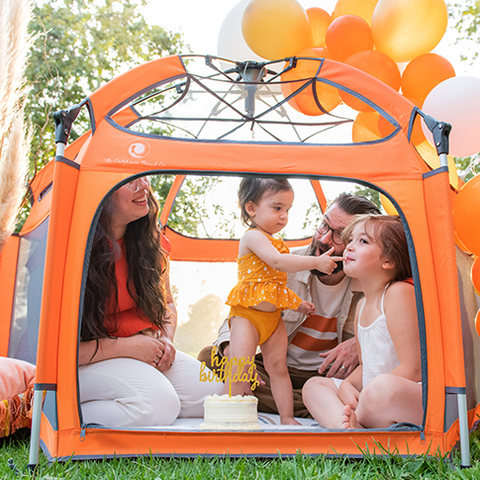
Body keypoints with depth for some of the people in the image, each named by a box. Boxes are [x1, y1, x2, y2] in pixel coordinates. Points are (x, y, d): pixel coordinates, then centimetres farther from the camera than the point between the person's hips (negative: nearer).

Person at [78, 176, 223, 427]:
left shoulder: (151, 242, 1)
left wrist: (166, 339, -4)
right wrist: (126, 346, -19)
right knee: (159, 402, -31)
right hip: (88, 361, -7)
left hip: (148, 352, 8)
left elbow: (166, 305, 17)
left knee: (215, 393, -7)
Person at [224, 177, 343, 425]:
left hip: (274, 315, 8)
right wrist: (316, 262, -25)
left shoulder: (277, 242, 16)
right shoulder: (253, 237, -12)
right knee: (239, 368, -11)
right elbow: (277, 262, -28)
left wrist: (297, 302, 19)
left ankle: (287, 417, 15)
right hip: (247, 314, -8)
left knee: (278, 367, 9)